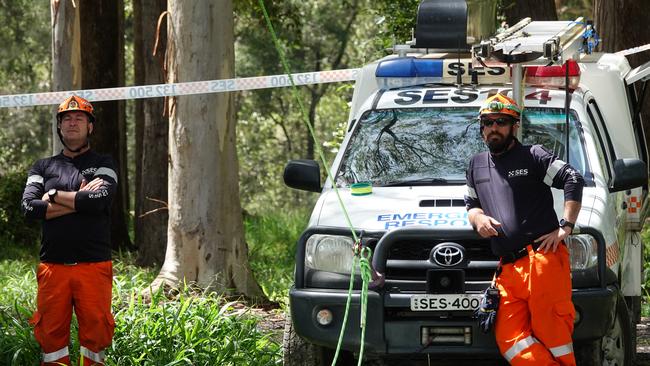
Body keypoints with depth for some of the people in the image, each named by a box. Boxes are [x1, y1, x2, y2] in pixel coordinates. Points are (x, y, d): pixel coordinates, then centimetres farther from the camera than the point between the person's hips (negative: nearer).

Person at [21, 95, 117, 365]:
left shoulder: (103, 164, 10)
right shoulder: (43, 167, 15)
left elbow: (99, 200, -11)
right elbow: (29, 208, -3)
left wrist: (54, 195, -3)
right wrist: (80, 200, -7)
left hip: (94, 265, -2)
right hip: (52, 267, 2)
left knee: (96, 331, -4)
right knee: (51, 332, -1)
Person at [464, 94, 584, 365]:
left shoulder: (533, 156, 6)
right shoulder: (477, 165, 24)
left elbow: (574, 180, -1)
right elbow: (470, 203, 33)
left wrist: (565, 227, -9)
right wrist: (477, 218, 8)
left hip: (543, 260, -6)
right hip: (508, 269, 6)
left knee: (552, 332, -10)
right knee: (509, 338, -7)